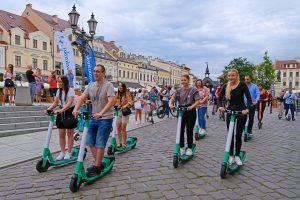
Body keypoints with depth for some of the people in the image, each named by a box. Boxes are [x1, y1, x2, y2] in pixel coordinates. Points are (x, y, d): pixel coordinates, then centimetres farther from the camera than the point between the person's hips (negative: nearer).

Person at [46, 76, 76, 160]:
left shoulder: (70, 90, -13)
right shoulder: (59, 91, 7)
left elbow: (70, 102, -27)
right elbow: (55, 102, 6)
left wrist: (63, 109, -41)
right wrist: (49, 109, -11)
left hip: (69, 112, -6)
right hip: (61, 112, 6)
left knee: (69, 133, 4)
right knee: (61, 134, 6)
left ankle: (69, 152, 15)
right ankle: (62, 152, 17)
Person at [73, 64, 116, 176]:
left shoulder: (108, 85, -11)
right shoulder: (90, 86, 8)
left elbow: (112, 101, -25)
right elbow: (82, 99, 2)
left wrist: (101, 113, -36)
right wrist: (76, 109, -18)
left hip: (105, 119, -7)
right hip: (94, 118, 7)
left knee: (100, 143, -4)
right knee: (90, 142, 10)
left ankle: (97, 167, 9)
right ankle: (99, 163, 26)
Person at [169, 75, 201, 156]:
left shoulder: (193, 90, -5)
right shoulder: (179, 90, 5)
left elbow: (198, 101, -11)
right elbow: (172, 98, -4)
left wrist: (192, 106, -30)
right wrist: (170, 104, -25)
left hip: (190, 112, -3)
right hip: (181, 112, 3)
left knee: (189, 131, 4)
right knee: (180, 130, 4)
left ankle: (189, 148, 19)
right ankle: (181, 148, 18)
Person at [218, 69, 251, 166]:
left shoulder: (242, 85, -9)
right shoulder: (226, 86, 0)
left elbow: (249, 98, -15)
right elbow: (219, 98, -1)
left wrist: (247, 109, -32)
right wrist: (220, 106, -22)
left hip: (241, 111, -2)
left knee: (238, 135, 2)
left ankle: (237, 156, 18)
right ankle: (231, 156, 15)